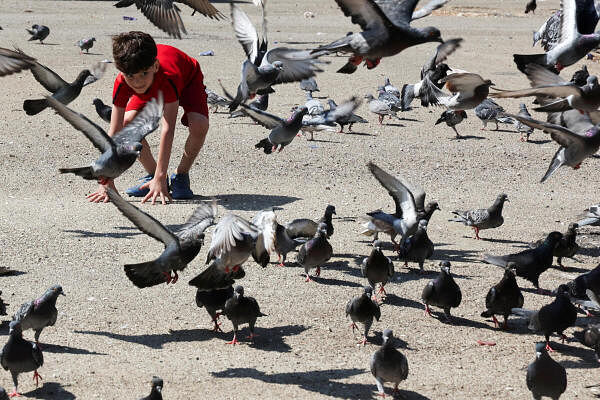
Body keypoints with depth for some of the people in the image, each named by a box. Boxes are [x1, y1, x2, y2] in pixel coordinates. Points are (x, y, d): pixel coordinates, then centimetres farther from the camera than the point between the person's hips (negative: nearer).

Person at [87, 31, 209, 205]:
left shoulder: (167, 77, -48)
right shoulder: (122, 83, -36)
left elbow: (167, 129, -50)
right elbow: (114, 132, -34)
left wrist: (160, 179, -53)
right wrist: (107, 182, -38)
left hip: (187, 81, -3)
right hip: (152, 87, 4)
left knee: (199, 125, -32)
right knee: (128, 122, -23)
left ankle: (181, 176, -6)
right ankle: (152, 174, 0)